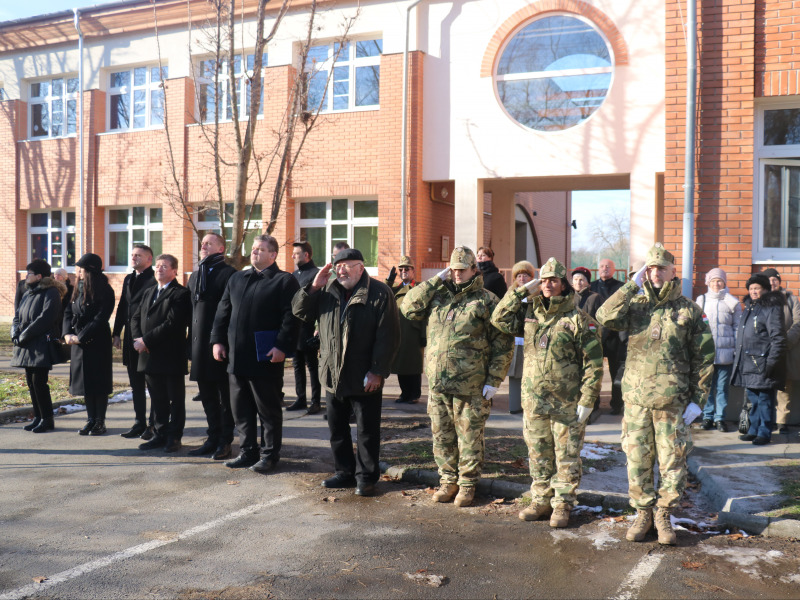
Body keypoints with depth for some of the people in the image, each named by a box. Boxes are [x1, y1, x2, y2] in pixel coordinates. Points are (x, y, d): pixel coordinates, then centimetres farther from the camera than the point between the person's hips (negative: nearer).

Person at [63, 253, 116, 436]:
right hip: (79, 343, 7)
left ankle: (100, 421, 9)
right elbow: (68, 312, 10)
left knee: (98, 381, 0)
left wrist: (80, 337, -18)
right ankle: (91, 420, 20)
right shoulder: (79, 289, 9)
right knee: (85, 380, 11)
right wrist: (67, 334, -6)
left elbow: (100, 319, -17)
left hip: (97, 343, -7)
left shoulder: (104, 291, -13)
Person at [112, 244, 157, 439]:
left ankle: (154, 425, 8)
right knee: (136, 385, 12)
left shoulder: (154, 280, -10)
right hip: (131, 339, 8)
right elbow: (122, 307, 17)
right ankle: (139, 424, 20)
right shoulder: (128, 279, 15)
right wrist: (116, 333, 12)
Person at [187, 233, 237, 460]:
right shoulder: (194, 277, 17)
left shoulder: (229, 274, -7)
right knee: (207, 396, 13)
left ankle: (225, 441, 9)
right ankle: (213, 439, 22)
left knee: (225, 396, 2)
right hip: (200, 345, 7)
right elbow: (191, 310, 18)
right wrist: (191, 343, 11)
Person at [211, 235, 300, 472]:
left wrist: (282, 347, -20)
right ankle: (248, 452, 24)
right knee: (241, 409, 13)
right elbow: (223, 311, 17)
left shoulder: (284, 281, -4)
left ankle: (270, 455, 13)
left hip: (265, 359, -6)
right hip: (237, 357, 7)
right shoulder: (236, 279, 17)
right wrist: (218, 340, 8)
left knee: (268, 410, 3)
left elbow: (291, 317, -12)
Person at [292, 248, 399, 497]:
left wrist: (377, 371, -17)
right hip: (333, 376, 6)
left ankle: (366, 477, 18)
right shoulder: (327, 290, 8)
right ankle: (344, 472, 29)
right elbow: (300, 311, 8)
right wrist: (314, 287, -7)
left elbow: (388, 337, -13)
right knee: (337, 428, 15)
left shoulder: (380, 293, -10)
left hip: (365, 379, -6)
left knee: (367, 431, 5)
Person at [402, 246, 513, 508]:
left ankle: (467, 484, 19)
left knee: (469, 437, 5)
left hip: (470, 386, -4)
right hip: (437, 383, 4)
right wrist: (436, 280, 0)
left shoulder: (486, 301, -2)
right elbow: (409, 307, 2)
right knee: (442, 436, 13)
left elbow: (503, 343, -3)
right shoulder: (438, 295, 12)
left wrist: (494, 380, -8)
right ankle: (448, 480, 27)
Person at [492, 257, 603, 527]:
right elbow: (500, 318, 4)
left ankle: (562, 505, 18)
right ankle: (541, 500, 27)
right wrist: (522, 291, -1)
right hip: (533, 400, 5)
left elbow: (594, 363, -9)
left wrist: (587, 401, -13)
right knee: (538, 454, 14)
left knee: (566, 456, 6)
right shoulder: (529, 313, 8)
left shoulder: (579, 320, -8)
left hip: (567, 403, -5)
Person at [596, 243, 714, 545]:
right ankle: (642, 514, 23)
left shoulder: (689, 311, 3)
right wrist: (632, 285, -12)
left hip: (673, 401, -1)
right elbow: (606, 316, -15)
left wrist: (697, 400, -2)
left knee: (672, 461, 5)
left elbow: (704, 358, 4)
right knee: (637, 460, 7)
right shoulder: (635, 304, 6)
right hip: (636, 397, 1)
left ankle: (664, 515, 21)